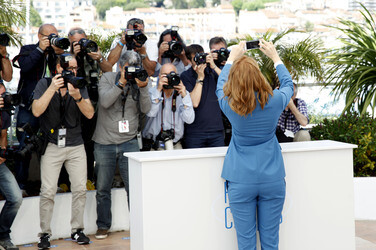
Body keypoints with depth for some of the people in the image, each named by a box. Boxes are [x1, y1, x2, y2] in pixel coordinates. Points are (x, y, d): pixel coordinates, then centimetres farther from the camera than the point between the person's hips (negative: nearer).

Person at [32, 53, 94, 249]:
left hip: (76, 146, 3)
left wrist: (77, 96, -21)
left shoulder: (79, 86, 5)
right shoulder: (44, 84, -1)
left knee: (80, 189, 1)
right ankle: (45, 233, 6)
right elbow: (36, 111, -14)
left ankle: (77, 230, 15)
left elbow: (90, 114, -4)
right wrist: (52, 89, -21)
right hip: (51, 146, -2)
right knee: (48, 192, -6)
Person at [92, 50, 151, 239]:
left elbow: (146, 109, -5)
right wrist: (121, 83, -20)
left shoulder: (139, 82, 5)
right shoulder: (107, 78, 1)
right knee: (103, 189, 9)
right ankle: (103, 226, 23)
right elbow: (105, 101, -15)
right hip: (104, 143, 0)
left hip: (129, 143, 0)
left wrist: (142, 87, -18)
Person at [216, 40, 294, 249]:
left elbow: (221, 86, 15)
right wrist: (275, 57, 28)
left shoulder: (229, 105, -9)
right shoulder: (274, 101, -8)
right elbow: (288, 84, 17)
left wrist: (232, 59, 28)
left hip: (241, 181, -1)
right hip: (273, 178, 1)